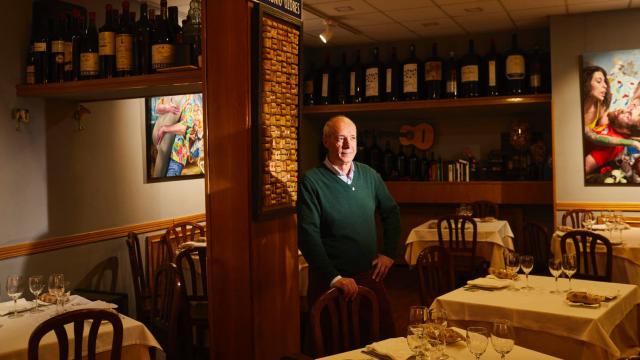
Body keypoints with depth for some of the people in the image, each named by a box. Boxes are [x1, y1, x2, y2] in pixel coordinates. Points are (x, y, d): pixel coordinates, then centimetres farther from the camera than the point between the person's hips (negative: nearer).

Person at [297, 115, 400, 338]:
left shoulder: (369, 175, 2)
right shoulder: (311, 182, -14)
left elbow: (391, 212, 15)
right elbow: (308, 235, -18)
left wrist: (388, 253, 7)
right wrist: (334, 278, -20)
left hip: (370, 274, 5)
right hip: (329, 280, -4)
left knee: (386, 337, 16)